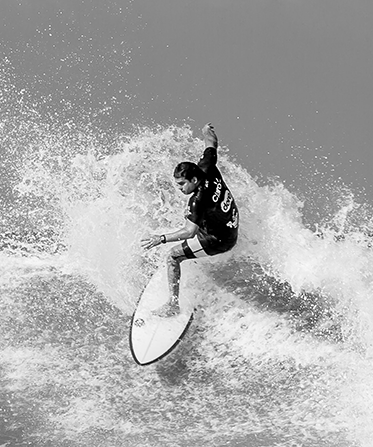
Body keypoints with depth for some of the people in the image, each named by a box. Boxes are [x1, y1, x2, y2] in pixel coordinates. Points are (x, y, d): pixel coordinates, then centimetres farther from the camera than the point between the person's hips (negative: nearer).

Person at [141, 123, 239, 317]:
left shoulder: (198, 199, -34)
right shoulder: (206, 170, -14)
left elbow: (190, 232, -38)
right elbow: (212, 144, 4)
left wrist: (162, 239, -40)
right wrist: (208, 132, 23)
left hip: (219, 240, -9)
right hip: (231, 228, 9)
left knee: (173, 257, -6)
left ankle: (174, 304, -6)